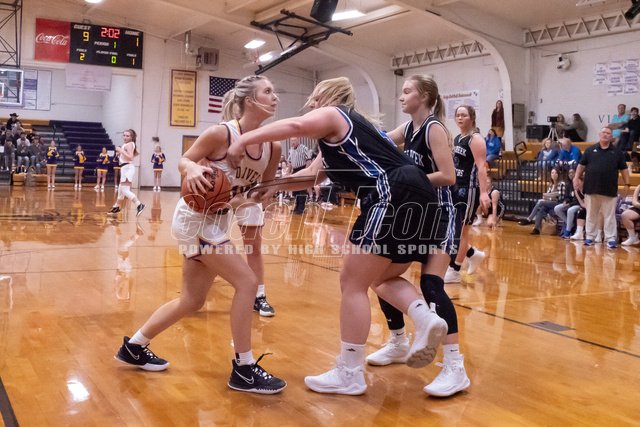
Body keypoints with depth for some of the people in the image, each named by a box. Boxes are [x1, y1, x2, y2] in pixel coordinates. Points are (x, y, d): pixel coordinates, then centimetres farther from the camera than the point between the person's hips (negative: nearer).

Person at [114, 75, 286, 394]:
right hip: (195, 219, -8)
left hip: (218, 222, 8)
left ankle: (134, 347, 32)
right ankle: (243, 369, -2)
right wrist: (192, 169, -29)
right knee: (246, 282, -14)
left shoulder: (272, 146, -2)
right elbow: (184, 161, -8)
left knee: (192, 301, 15)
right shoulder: (221, 133, -19)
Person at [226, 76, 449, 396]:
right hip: (417, 195, 10)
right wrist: (273, 186, 25)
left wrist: (244, 141, -14)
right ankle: (426, 320, -3)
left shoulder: (331, 116, 6)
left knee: (353, 283, -1)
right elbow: (313, 175, 31)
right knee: (383, 278, 22)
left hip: (394, 196, -10)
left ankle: (349, 374, 4)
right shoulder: (339, 136, 32)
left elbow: (295, 125, -16)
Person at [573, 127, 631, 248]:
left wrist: (627, 184, 3)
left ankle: (611, 239, 5)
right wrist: (576, 178, 2)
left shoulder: (617, 152, 7)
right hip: (591, 188, 1)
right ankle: (590, 237, 18)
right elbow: (581, 165, 11)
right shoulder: (590, 150, 8)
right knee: (591, 215, 9)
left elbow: (624, 169, 9)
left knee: (609, 216, 1)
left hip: (609, 190, -1)